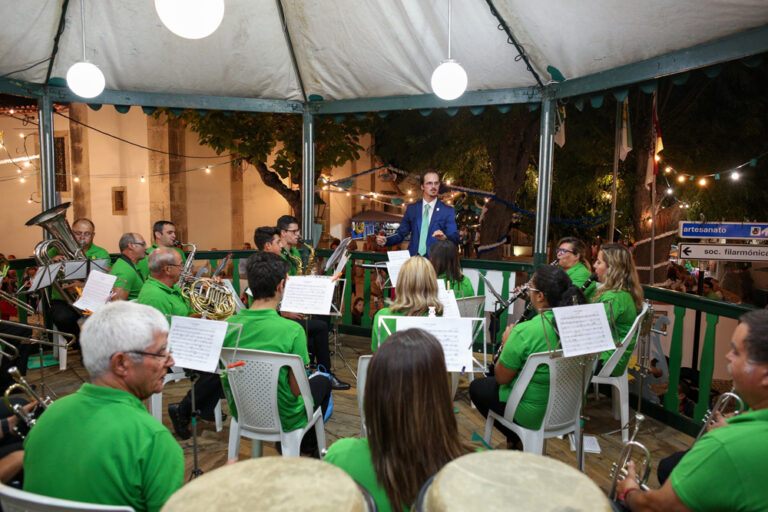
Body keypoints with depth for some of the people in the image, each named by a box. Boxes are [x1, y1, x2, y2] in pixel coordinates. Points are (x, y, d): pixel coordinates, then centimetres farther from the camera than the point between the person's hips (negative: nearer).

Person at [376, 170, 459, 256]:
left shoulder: (448, 211, 4)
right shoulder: (411, 208, 12)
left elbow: (455, 238, -1)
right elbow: (401, 233, 13)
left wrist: (444, 237, -22)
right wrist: (385, 240, -4)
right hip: (413, 259, 2)